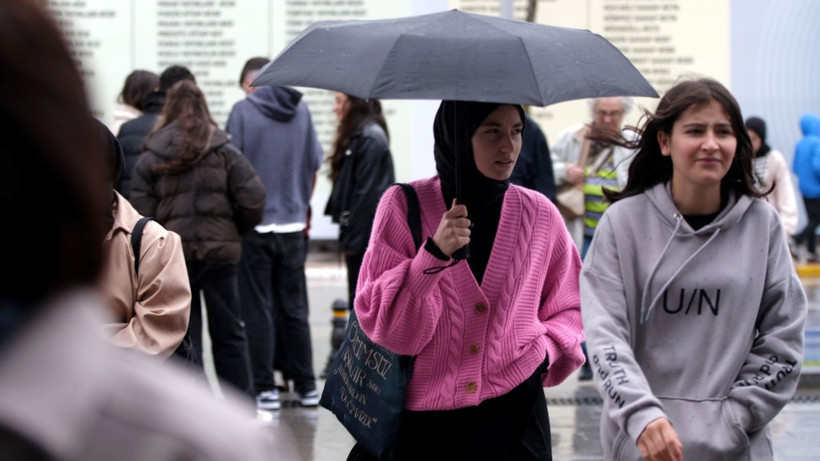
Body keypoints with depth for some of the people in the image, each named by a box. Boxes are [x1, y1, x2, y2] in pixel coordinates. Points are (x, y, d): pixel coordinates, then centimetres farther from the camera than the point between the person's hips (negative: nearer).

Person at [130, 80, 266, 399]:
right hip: (219, 251, 0)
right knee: (229, 333, 11)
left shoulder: (150, 159, 1)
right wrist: (236, 230, 10)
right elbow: (253, 201, -7)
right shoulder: (225, 153, 0)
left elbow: (141, 214, -6)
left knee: (183, 338, 6)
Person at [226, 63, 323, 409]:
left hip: (253, 225, -4)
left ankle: (265, 388, 2)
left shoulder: (243, 110, -8)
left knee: (258, 310, 2)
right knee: (294, 307, 12)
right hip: (293, 226, 4)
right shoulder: (300, 109, 4)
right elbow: (314, 165, 10)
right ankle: (306, 386, 15)